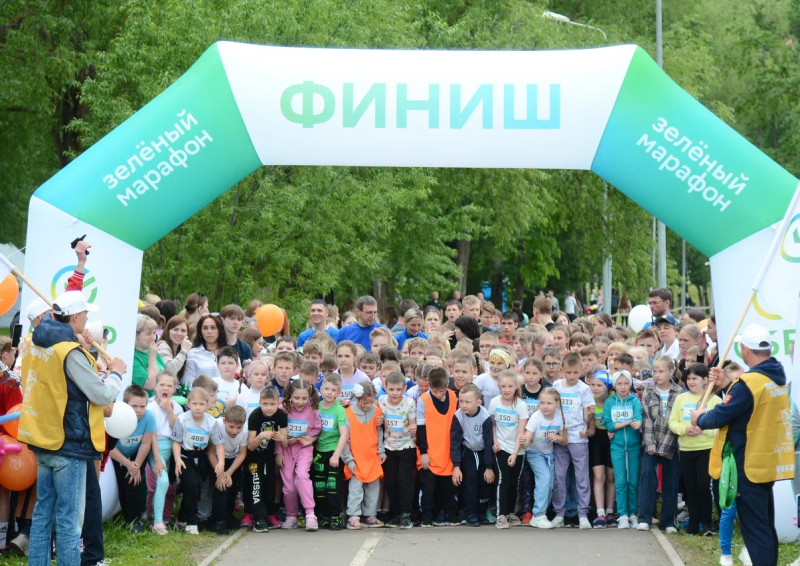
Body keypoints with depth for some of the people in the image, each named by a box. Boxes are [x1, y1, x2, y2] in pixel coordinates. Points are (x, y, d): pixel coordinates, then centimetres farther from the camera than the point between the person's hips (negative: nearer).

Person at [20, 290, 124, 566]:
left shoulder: (38, 344, 5)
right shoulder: (70, 351, -20)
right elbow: (102, 394, -18)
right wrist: (116, 373, 0)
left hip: (43, 439, 9)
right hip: (68, 443, -8)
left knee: (43, 511, 15)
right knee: (69, 517, -4)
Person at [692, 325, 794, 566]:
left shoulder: (749, 383, -22)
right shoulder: (777, 378, 5)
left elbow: (719, 417, -17)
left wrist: (699, 418, 2)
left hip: (749, 466, -9)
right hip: (770, 462, 9)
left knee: (754, 531, -5)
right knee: (766, 528, 16)